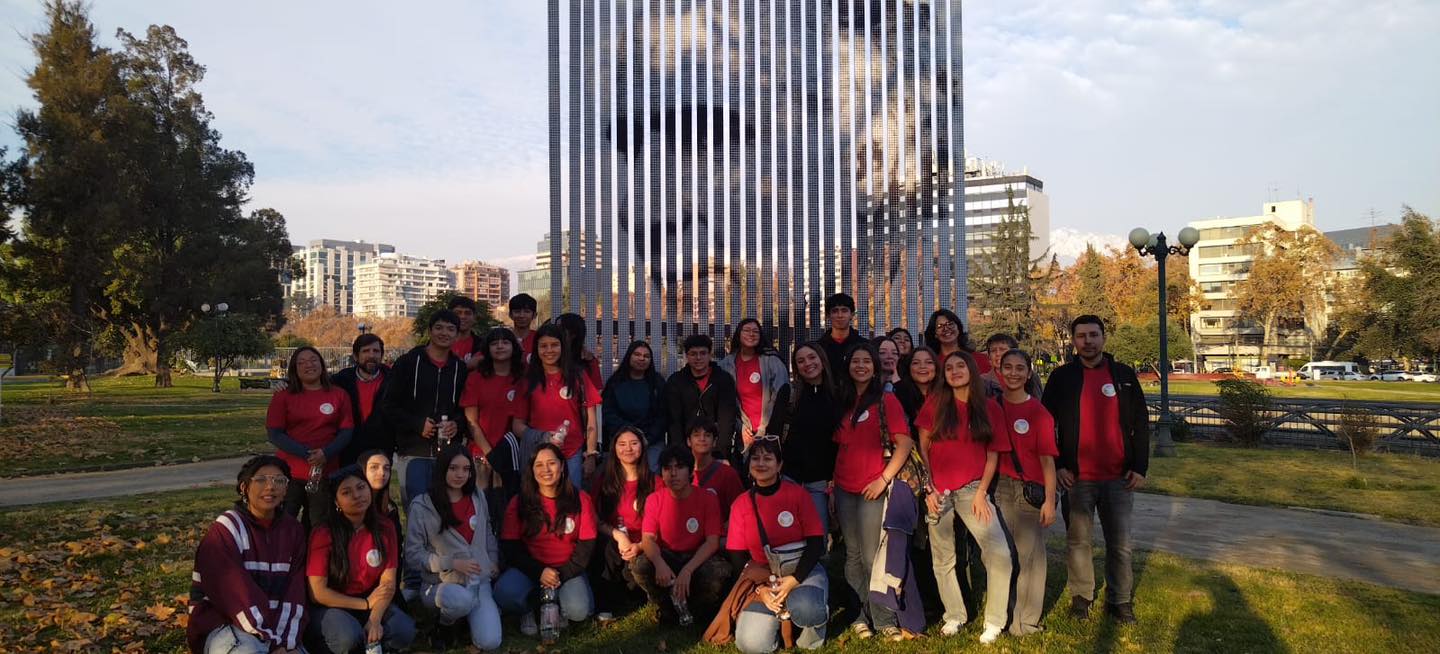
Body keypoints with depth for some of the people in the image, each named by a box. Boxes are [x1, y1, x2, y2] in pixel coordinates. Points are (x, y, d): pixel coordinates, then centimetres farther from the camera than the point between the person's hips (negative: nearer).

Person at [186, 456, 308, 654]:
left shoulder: (293, 530, 6)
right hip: (223, 625, -5)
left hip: (275, 625, 5)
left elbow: (295, 590, -1)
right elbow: (239, 595, -17)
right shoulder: (225, 530, -9)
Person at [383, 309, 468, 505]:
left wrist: (458, 424, -7)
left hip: (449, 452, 2)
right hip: (413, 451, -2)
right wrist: (417, 424, -12)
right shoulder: (407, 362, 3)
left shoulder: (461, 368, 10)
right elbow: (389, 406, 1)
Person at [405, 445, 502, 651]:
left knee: (489, 642, -16)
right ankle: (446, 623, -3)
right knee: (461, 598, -40)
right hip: (441, 583, -3)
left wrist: (494, 562, 7)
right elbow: (413, 554, -9)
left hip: (479, 580, 3)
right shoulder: (422, 506, -10)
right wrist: (452, 563, -18)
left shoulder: (478, 497, 5)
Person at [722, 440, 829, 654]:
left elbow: (816, 542, -6)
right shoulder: (740, 504, 3)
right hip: (762, 577, 2)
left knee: (805, 609, -36)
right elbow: (737, 556, 3)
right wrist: (759, 588, -11)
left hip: (803, 570, -2)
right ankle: (780, 615, 14)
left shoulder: (797, 493, -4)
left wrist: (795, 579, -17)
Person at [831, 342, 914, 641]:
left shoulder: (886, 399, -3)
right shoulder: (843, 402, 13)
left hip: (872, 490, -5)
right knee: (852, 557, 8)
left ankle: (884, 620, 7)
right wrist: (832, 480, 9)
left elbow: (904, 443, -9)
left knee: (872, 557, -3)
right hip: (844, 489, 5)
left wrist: (884, 478, -14)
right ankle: (860, 616, 17)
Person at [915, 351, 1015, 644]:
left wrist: (982, 492, -5)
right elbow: (923, 447, 5)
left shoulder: (989, 407, 3)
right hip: (938, 491, 1)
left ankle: (995, 621, 1)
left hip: (972, 489, -1)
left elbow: (993, 453, 3)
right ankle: (955, 616, 26)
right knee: (942, 559, 8)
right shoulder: (935, 403, 4)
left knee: (1000, 553, -15)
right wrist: (928, 487, -2)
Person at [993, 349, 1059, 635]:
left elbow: (1047, 459, -7)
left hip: (1030, 491, -3)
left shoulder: (1038, 412, -6)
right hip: (999, 488, 3)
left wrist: (1050, 500, -11)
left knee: (1029, 553, 3)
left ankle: (1027, 620, 15)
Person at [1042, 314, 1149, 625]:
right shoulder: (1061, 377, 2)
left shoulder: (1124, 375, 6)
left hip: (1119, 477, 1)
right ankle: (1081, 596, 20)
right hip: (1076, 477, -1)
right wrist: (1056, 466, -3)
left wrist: (1140, 467, 0)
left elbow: (1140, 424, 7)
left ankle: (1120, 600, 18)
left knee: (1120, 543, 6)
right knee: (1078, 540, 6)